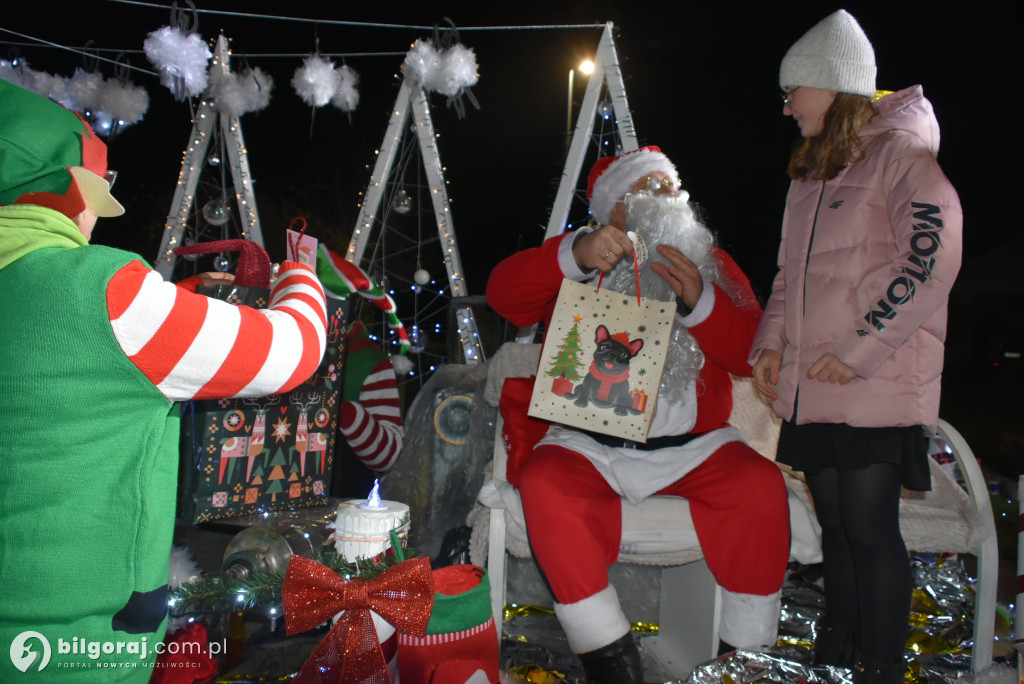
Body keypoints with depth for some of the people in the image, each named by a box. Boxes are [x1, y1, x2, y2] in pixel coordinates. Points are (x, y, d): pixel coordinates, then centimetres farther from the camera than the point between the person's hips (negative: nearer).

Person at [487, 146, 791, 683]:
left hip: (691, 445, 2)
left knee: (760, 486, -25)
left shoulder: (713, 264, 15)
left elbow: (753, 354, 2)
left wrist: (699, 302, -16)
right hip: (590, 443, -1)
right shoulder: (576, 262, 10)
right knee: (544, 482, -30)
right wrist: (575, 255, -24)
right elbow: (502, 293, -8)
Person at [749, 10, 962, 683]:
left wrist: (857, 350, -17)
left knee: (871, 530, -2)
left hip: (876, 386, -7)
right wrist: (772, 344, 8)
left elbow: (933, 259, -15)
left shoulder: (899, 153, -5)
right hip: (812, 388, 7)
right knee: (835, 523, 13)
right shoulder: (811, 171, 19)